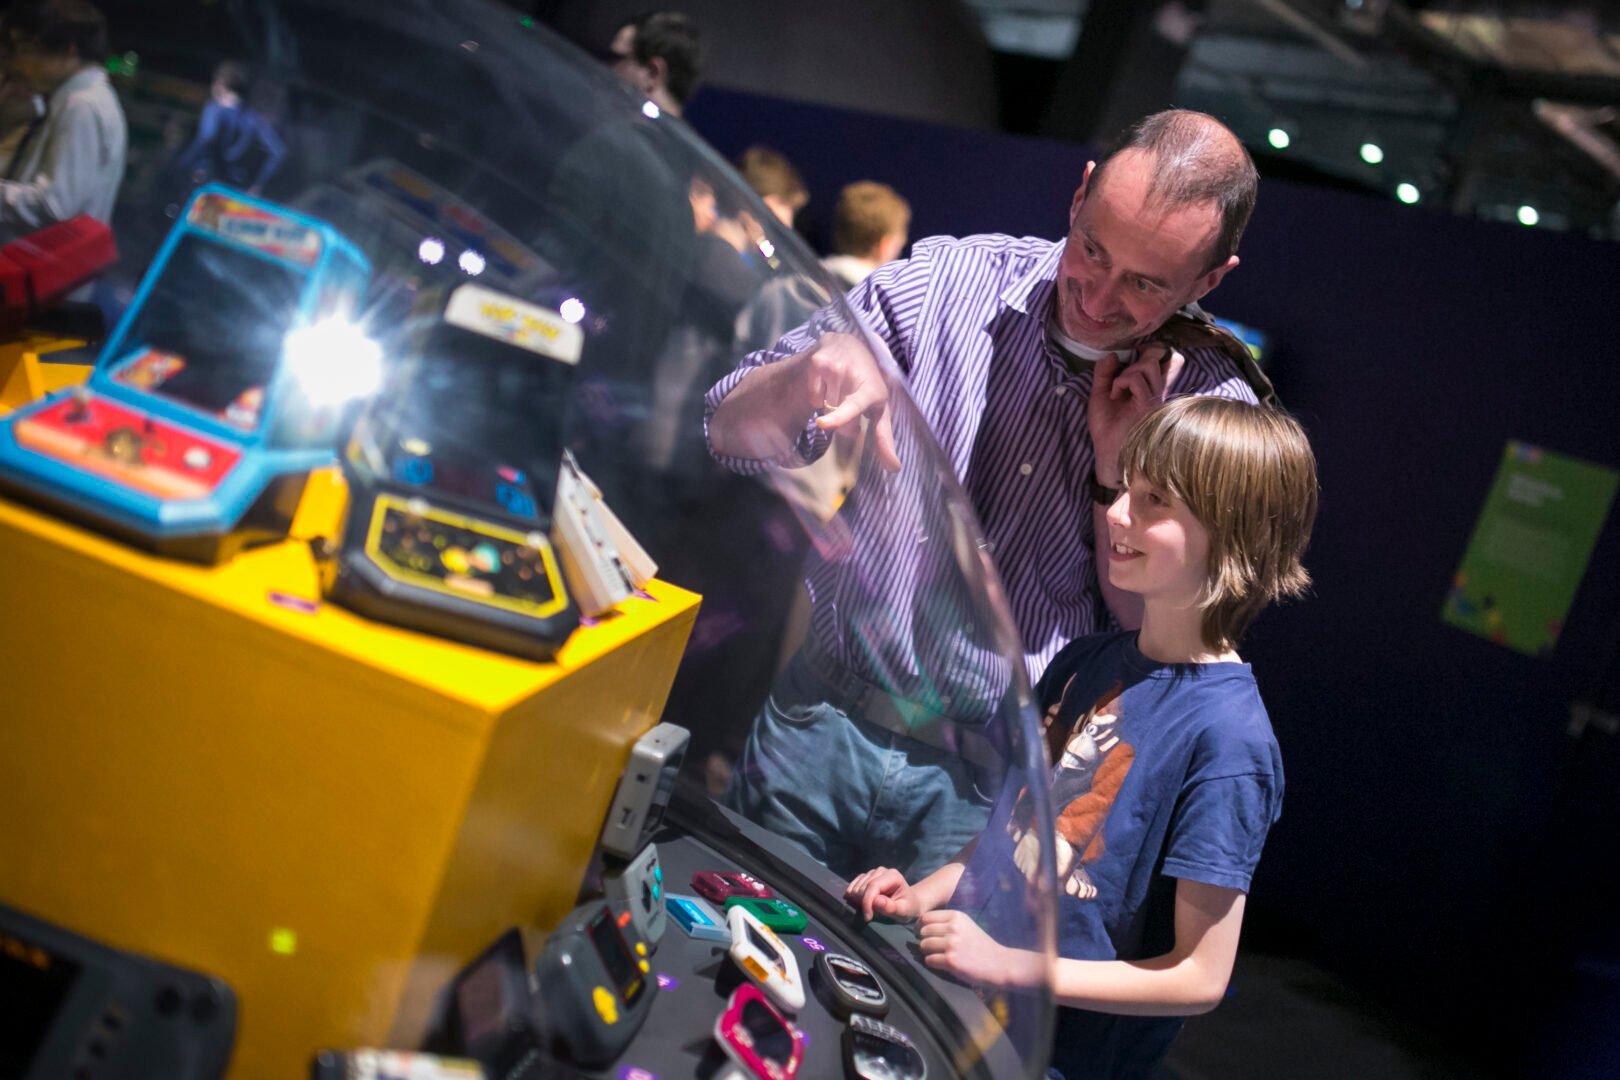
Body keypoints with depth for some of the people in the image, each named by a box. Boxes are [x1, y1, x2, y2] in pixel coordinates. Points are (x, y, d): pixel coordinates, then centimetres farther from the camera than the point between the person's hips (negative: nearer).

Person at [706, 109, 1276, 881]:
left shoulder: (1215, 409, -5)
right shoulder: (946, 281, -5)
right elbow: (731, 435, -3)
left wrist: (1118, 468, -14)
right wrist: (812, 371, -24)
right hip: (820, 727, 2)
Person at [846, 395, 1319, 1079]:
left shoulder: (1226, 734, -20)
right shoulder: (1082, 664, 4)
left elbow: (1199, 978, -17)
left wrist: (1008, 965, -18)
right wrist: (925, 895, 1)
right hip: (956, 999, 6)